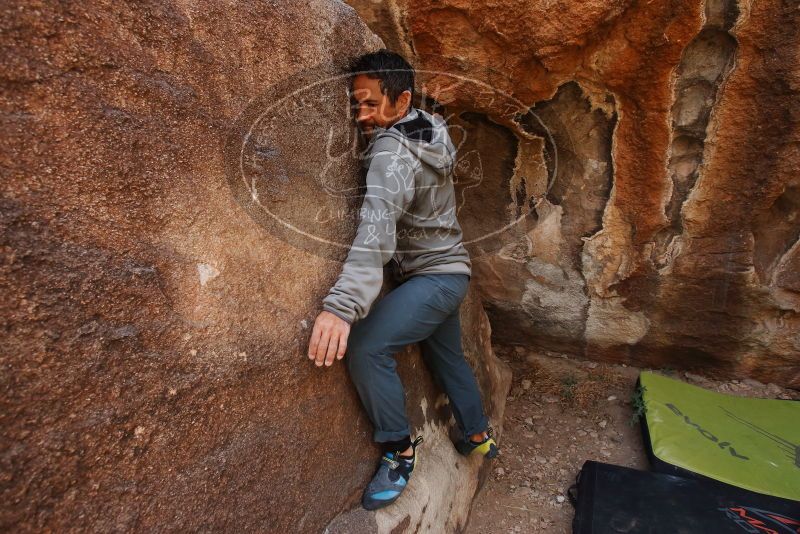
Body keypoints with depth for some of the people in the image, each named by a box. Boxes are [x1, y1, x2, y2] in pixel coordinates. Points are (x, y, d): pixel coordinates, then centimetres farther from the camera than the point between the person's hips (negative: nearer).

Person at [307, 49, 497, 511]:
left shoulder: (393, 152, -25)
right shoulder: (430, 129, 2)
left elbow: (377, 228, -40)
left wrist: (341, 305, -49)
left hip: (435, 276, -10)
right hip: (446, 270, 10)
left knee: (365, 347, -22)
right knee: (448, 357, 22)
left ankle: (400, 451, -3)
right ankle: (479, 437, 41)